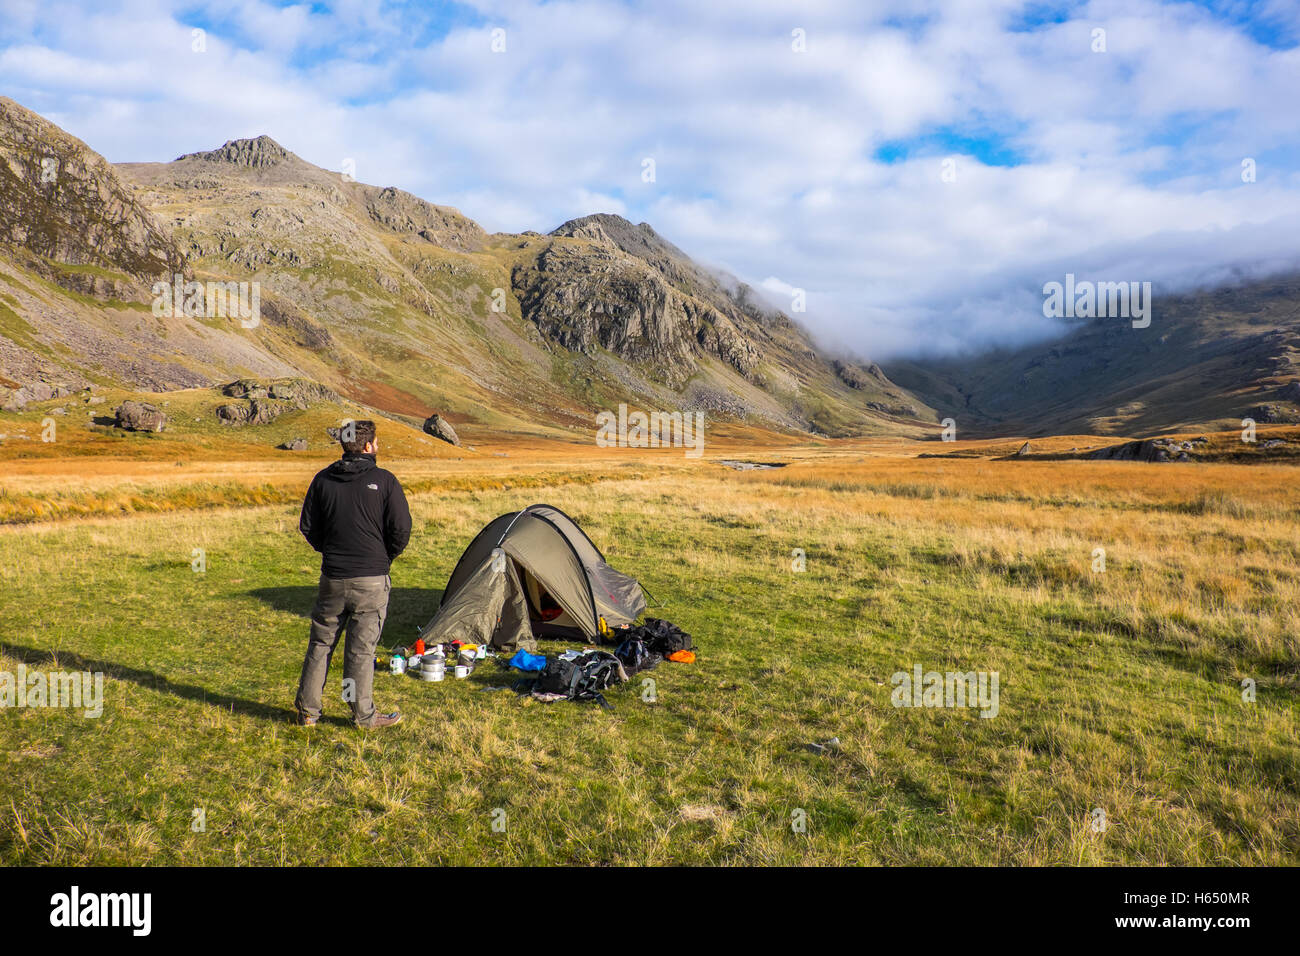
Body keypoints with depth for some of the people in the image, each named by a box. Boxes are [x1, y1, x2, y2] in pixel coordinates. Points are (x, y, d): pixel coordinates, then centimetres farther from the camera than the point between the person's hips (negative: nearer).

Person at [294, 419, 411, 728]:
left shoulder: (323, 480, 3)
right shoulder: (384, 480, -8)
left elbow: (307, 526, 7)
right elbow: (401, 530, -9)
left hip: (332, 578, 3)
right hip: (372, 579, -3)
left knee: (321, 643, 14)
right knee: (362, 647, 4)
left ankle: (307, 709, 21)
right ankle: (363, 715, 12)